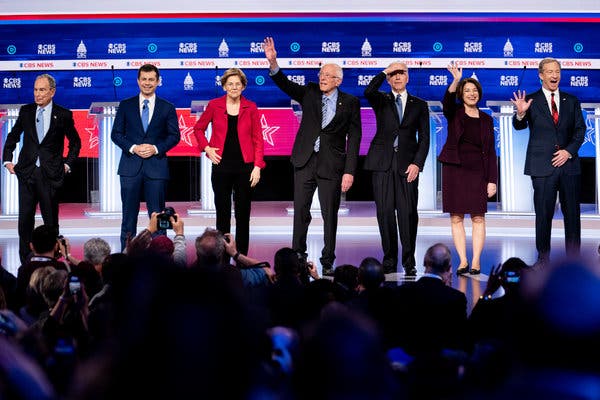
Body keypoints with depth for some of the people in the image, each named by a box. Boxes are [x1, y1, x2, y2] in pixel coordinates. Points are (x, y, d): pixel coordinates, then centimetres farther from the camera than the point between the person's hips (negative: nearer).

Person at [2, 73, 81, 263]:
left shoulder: (63, 115, 0)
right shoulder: (26, 111, 7)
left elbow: (75, 143, 11)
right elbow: (12, 137, 19)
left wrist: (67, 164, 3)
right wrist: (7, 160, 11)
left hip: (50, 174, -2)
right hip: (26, 172, 2)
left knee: (51, 220, 4)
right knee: (25, 219, -1)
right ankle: (25, 261, 6)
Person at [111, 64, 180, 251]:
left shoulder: (167, 108, 6)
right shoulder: (125, 106, 7)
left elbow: (174, 135, 5)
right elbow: (116, 133, 6)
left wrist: (156, 149, -10)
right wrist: (133, 148, -10)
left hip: (156, 166, 0)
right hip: (131, 166, 1)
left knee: (157, 214, 1)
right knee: (129, 214, 3)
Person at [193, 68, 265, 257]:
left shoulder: (250, 108, 2)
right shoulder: (214, 105, 2)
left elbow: (258, 138, 2)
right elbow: (198, 128, 14)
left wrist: (257, 166, -6)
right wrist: (207, 148, -1)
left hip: (244, 166, 0)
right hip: (221, 166, 0)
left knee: (243, 213, 4)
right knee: (222, 213, 5)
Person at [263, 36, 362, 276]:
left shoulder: (350, 103, 1)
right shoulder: (310, 93, 8)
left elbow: (354, 138, -2)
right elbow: (285, 85, -5)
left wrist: (349, 171, -9)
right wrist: (273, 63, -24)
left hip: (332, 165, -2)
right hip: (305, 160, 2)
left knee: (330, 215, 3)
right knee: (300, 211, 5)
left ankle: (327, 262, 11)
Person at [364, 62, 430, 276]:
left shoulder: (419, 105, 13)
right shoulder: (381, 101, 13)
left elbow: (424, 138, 7)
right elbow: (368, 91, -12)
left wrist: (417, 163, -5)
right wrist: (385, 71, -8)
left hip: (407, 164, 0)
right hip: (382, 163, 0)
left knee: (408, 213, -6)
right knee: (385, 212, -1)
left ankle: (409, 260, 2)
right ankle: (389, 260, 7)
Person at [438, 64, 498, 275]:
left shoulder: (486, 119, 10)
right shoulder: (454, 113, 6)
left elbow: (491, 152, 8)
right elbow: (447, 101, -19)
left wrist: (492, 180, 1)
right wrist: (455, 81, -36)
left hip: (478, 172, 1)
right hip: (454, 170, -1)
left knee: (478, 217, -3)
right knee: (456, 218, -1)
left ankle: (476, 261, 0)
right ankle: (463, 261, 4)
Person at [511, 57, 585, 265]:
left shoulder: (572, 101, 12)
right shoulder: (532, 101, 3)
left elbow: (580, 130, 9)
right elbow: (519, 126, -8)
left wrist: (569, 151, -6)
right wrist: (520, 114, -30)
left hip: (569, 163, 3)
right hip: (543, 166, -3)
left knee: (572, 213, 5)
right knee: (544, 213, 0)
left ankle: (574, 256, 13)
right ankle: (543, 256, 9)